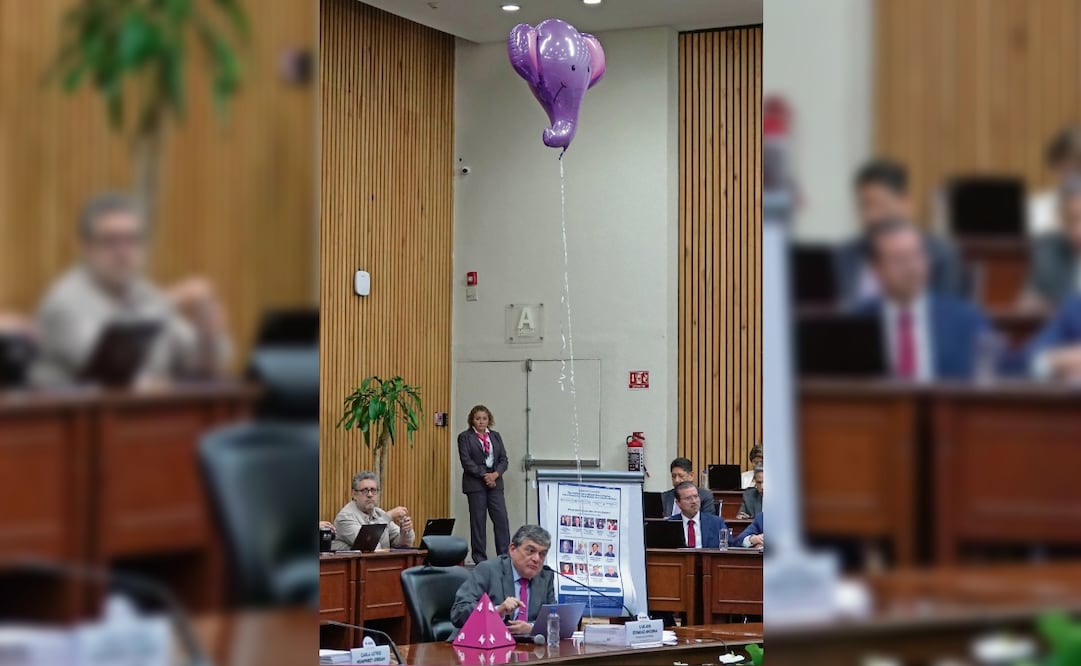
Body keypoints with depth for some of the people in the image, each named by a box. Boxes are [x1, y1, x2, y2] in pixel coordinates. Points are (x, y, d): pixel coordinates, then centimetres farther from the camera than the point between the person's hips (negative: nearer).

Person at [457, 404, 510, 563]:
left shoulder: (495, 436, 15)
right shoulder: (465, 437, 1)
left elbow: (503, 459, 10)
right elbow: (466, 461, -8)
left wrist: (496, 474, -8)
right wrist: (484, 476, -13)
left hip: (495, 482, 4)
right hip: (475, 483, -4)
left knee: (501, 518, -4)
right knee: (478, 521, -1)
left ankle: (505, 556, -1)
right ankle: (480, 559, 4)